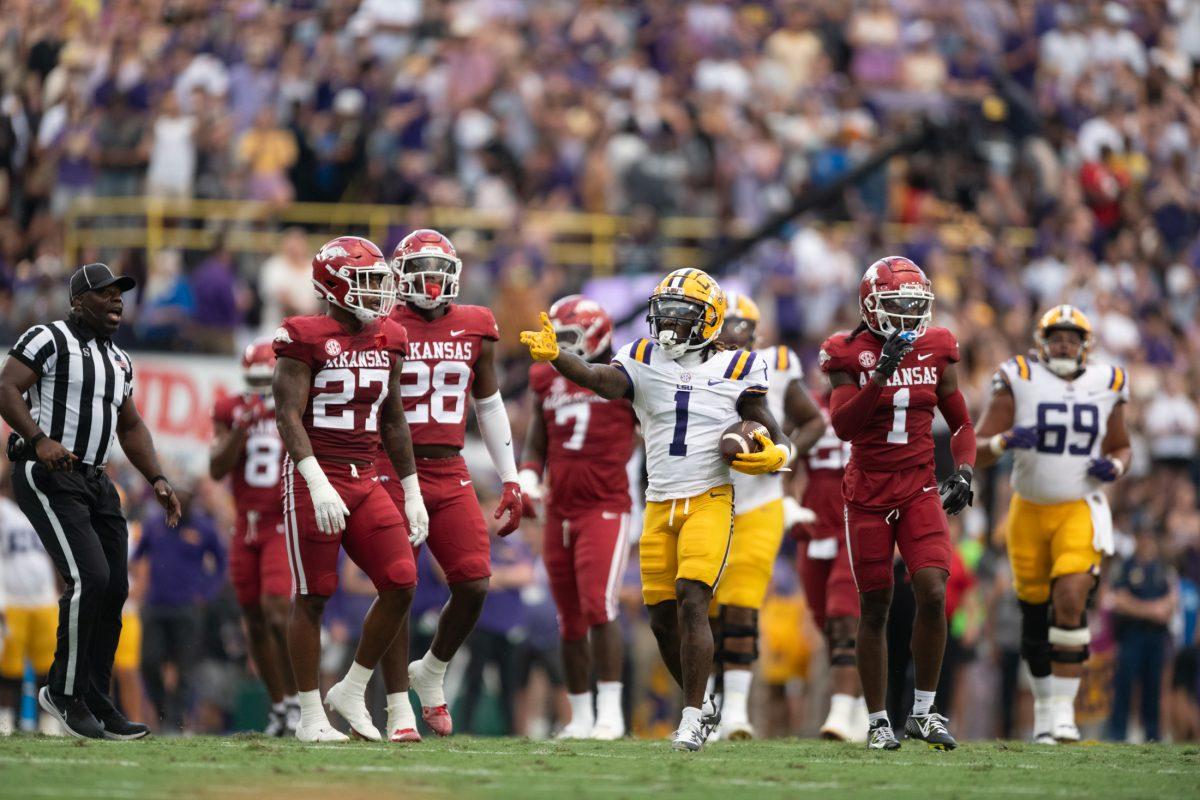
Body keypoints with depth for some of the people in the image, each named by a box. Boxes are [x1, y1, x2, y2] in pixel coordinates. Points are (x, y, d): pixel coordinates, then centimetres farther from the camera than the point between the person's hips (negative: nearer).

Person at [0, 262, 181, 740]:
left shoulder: (118, 361, 19)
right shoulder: (49, 340, -6)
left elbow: (130, 427, 24)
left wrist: (157, 481, 13)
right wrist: (38, 440, -29)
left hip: (94, 482, 9)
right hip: (47, 477, -9)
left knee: (114, 591, 4)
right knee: (89, 580, -19)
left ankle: (95, 703, 12)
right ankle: (65, 692, -6)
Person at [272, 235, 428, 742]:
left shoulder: (386, 341, 11)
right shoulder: (306, 339, -10)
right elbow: (288, 415, -15)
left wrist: (412, 493, 18)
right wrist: (319, 486, -25)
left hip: (365, 481, 6)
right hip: (314, 477, -6)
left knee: (400, 586, -4)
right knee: (313, 597, -1)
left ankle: (352, 692, 12)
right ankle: (311, 716, 7)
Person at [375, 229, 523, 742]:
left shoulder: (475, 329, 8)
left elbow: (490, 406, 17)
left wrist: (510, 480, 15)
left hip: (451, 474, 3)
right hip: (395, 471, -3)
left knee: (473, 585, -7)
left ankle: (431, 672, 20)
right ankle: (399, 709, 2)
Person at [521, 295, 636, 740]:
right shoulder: (548, 381, 11)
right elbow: (536, 444, 18)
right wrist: (527, 478, 0)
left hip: (605, 507, -5)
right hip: (560, 511, 5)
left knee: (598, 605, -17)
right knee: (570, 620, 8)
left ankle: (610, 711, -14)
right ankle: (580, 717, 16)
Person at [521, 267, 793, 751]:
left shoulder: (735, 369, 2)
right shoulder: (644, 361, 4)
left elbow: (767, 428, 7)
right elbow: (601, 380, -16)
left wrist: (776, 454, -17)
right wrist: (554, 356, -34)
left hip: (710, 501, -4)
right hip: (659, 506, 4)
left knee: (691, 601, -19)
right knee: (663, 617, 6)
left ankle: (693, 720, -15)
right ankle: (702, 706, 28)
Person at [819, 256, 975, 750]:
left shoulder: (935, 352, 3)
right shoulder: (850, 356, -6)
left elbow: (961, 423, 13)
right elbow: (843, 426, -18)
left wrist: (963, 471, -5)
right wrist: (882, 373, -27)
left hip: (919, 490, 2)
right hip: (868, 495, -2)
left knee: (933, 594, -14)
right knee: (875, 608, 3)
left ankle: (923, 710, 0)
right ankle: (877, 720, 14)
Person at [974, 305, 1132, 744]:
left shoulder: (1105, 386, 1)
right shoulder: (1019, 383, -6)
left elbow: (1121, 447, 17)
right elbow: (977, 452, -7)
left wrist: (1114, 467, -6)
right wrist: (1006, 441, -28)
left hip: (1080, 511, -1)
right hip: (1030, 511, 1)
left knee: (1070, 605, -18)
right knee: (1035, 614, 9)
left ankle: (1064, 710, -15)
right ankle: (1044, 703, 29)